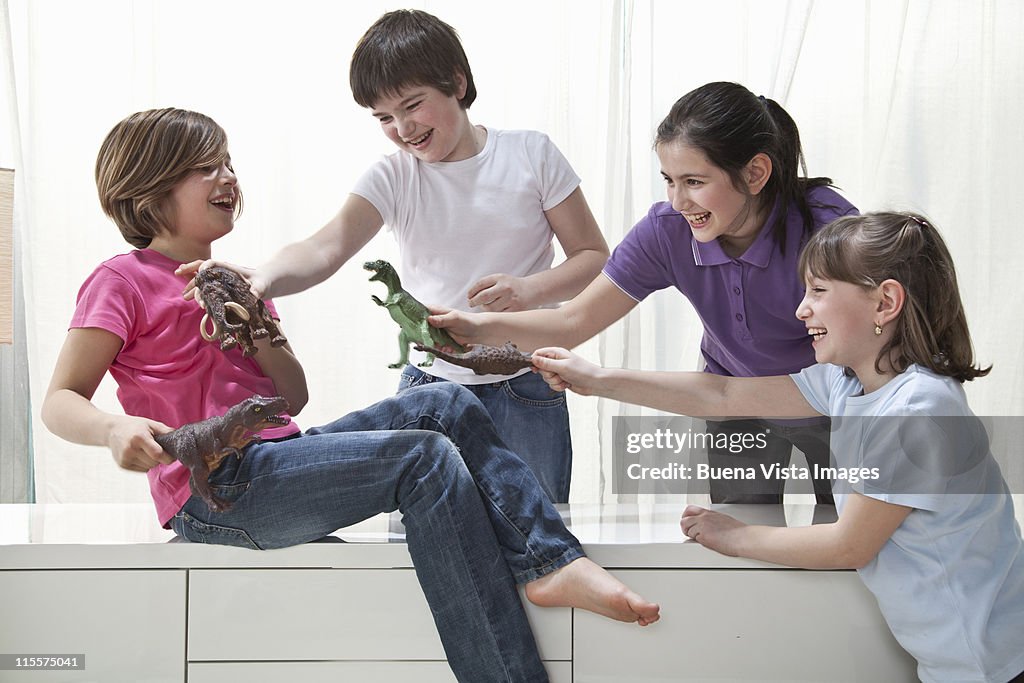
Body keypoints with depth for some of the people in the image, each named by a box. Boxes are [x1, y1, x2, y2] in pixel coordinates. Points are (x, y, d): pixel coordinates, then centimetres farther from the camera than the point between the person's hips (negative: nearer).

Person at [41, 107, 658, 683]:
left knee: (446, 406, -5)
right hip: (213, 491, -8)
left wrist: (259, 334, -5)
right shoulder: (122, 280, -2)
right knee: (424, 457, -21)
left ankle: (552, 564, -19)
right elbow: (61, 403, -9)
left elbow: (294, 398, 14)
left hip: (275, 457, 8)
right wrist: (116, 428, -31)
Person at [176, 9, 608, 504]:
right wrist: (266, 277, -38)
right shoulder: (393, 177, 0)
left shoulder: (531, 156, -2)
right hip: (430, 387, 1)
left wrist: (532, 288, -17)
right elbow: (326, 248, -16)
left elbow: (594, 256, 3)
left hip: (526, 391, -1)